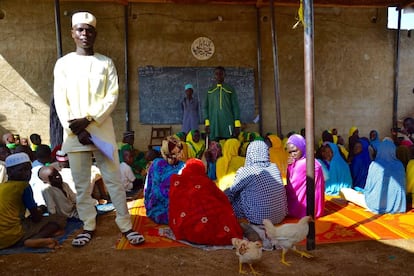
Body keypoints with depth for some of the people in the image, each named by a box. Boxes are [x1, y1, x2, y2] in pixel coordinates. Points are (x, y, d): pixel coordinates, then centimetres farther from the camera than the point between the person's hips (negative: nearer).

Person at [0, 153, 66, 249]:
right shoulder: (24, 186, -4)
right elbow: (36, 218, -1)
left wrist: (37, 210, 29)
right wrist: (40, 211, 20)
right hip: (13, 235, -7)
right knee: (59, 219, -1)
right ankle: (33, 240, -20)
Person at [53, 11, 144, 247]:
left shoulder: (106, 63, 6)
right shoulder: (63, 64, 7)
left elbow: (112, 97, -3)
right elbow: (60, 101, 1)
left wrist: (87, 120, -13)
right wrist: (77, 130, -10)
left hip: (102, 131, -1)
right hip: (74, 134, 1)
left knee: (114, 180, 2)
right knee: (81, 184, 8)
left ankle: (126, 226, 11)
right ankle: (89, 227, 22)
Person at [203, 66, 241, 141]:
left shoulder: (230, 90, 8)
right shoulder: (210, 91, 12)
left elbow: (235, 107, 4)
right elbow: (206, 107, 10)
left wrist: (237, 125, -4)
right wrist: (207, 123, -1)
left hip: (228, 124, -1)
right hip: (214, 125, 1)